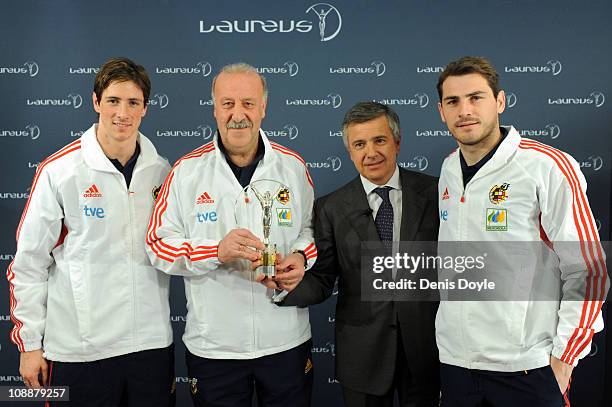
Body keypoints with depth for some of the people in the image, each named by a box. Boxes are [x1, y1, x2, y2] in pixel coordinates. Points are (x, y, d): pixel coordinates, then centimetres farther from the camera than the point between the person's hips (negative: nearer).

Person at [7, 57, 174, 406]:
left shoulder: (161, 170, 3)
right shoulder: (58, 171, -7)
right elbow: (28, 264, -2)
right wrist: (29, 343, 0)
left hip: (153, 342, 3)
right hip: (80, 348, -3)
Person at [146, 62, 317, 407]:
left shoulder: (292, 166, 1)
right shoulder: (187, 171, -5)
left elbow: (311, 227, 12)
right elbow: (159, 245, -5)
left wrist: (300, 257, -9)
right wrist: (217, 251, -21)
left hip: (287, 340, 2)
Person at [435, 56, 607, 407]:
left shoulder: (549, 168, -12)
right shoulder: (449, 170, 6)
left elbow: (587, 270, -9)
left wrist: (563, 358, -10)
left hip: (526, 368, -5)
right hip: (454, 360, 5)